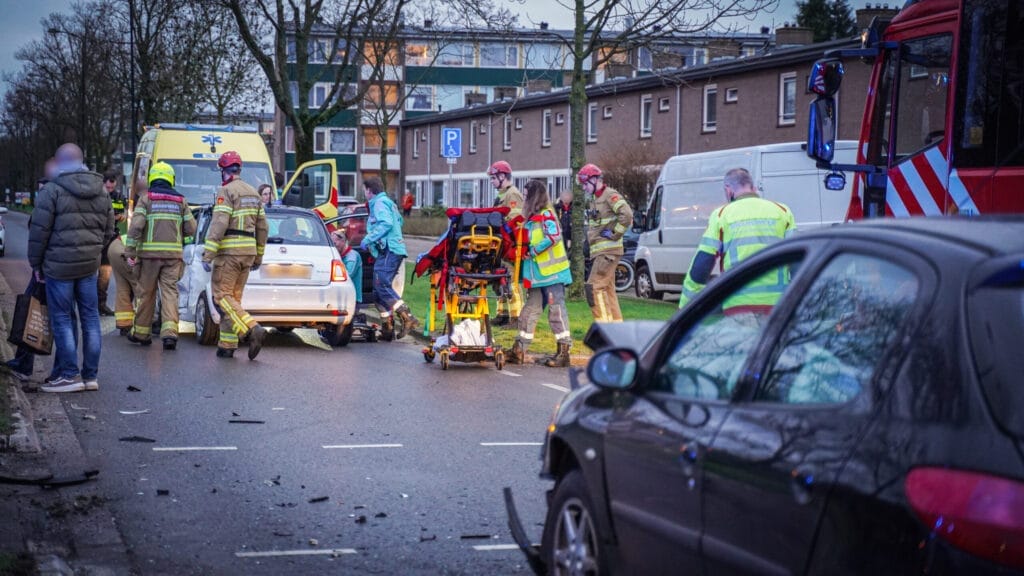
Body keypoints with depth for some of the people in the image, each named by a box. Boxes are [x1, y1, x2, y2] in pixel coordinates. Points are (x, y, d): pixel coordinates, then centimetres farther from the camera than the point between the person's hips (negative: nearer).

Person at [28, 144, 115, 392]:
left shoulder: (52, 191, -10)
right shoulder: (101, 191, 9)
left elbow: (39, 231, -10)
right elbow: (108, 230, 11)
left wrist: (35, 263, 1)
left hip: (59, 265, -6)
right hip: (90, 265, 6)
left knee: (61, 319, 1)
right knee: (90, 318, 9)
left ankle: (70, 375, 1)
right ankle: (90, 375, 14)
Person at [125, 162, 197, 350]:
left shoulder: (146, 198, 0)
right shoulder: (180, 200, 8)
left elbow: (136, 226, -9)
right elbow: (191, 229, 7)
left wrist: (129, 252, -7)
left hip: (150, 253, -1)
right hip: (173, 253, 1)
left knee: (146, 292, 9)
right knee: (170, 292, -1)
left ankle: (141, 333, 19)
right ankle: (170, 332, -17)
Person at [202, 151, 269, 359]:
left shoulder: (226, 191, -9)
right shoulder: (253, 193, 16)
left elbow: (218, 224, -18)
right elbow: (262, 227, 18)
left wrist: (207, 255, -18)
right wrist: (258, 256, 25)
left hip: (229, 251, -8)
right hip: (248, 250, 8)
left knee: (222, 296, -7)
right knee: (233, 298, 11)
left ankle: (253, 330, -22)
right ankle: (227, 345, 8)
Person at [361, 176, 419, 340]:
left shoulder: (380, 203, -5)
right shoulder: (388, 202, 26)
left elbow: (386, 224, -20)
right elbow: (399, 221, 33)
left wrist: (368, 239, -15)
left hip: (389, 251, -10)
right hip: (388, 251, 10)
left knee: (383, 286, -20)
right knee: (379, 289, 9)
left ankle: (407, 318, -27)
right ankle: (387, 328, 7)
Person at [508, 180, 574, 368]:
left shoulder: (546, 215, -10)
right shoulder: (533, 217, 17)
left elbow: (554, 236, -23)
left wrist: (533, 251, -18)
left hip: (551, 272, -9)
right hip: (537, 273, 9)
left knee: (556, 309, -7)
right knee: (531, 309, 11)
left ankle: (564, 352, -5)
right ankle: (519, 351, 16)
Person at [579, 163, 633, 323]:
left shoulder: (610, 195, -11)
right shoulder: (595, 199, 19)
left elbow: (627, 215, -25)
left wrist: (615, 234, -19)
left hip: (608, 251, -10)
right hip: (599, 252, 10)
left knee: (594, 286, -15)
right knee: (607, 289, 13)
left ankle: (604, 325, -15)